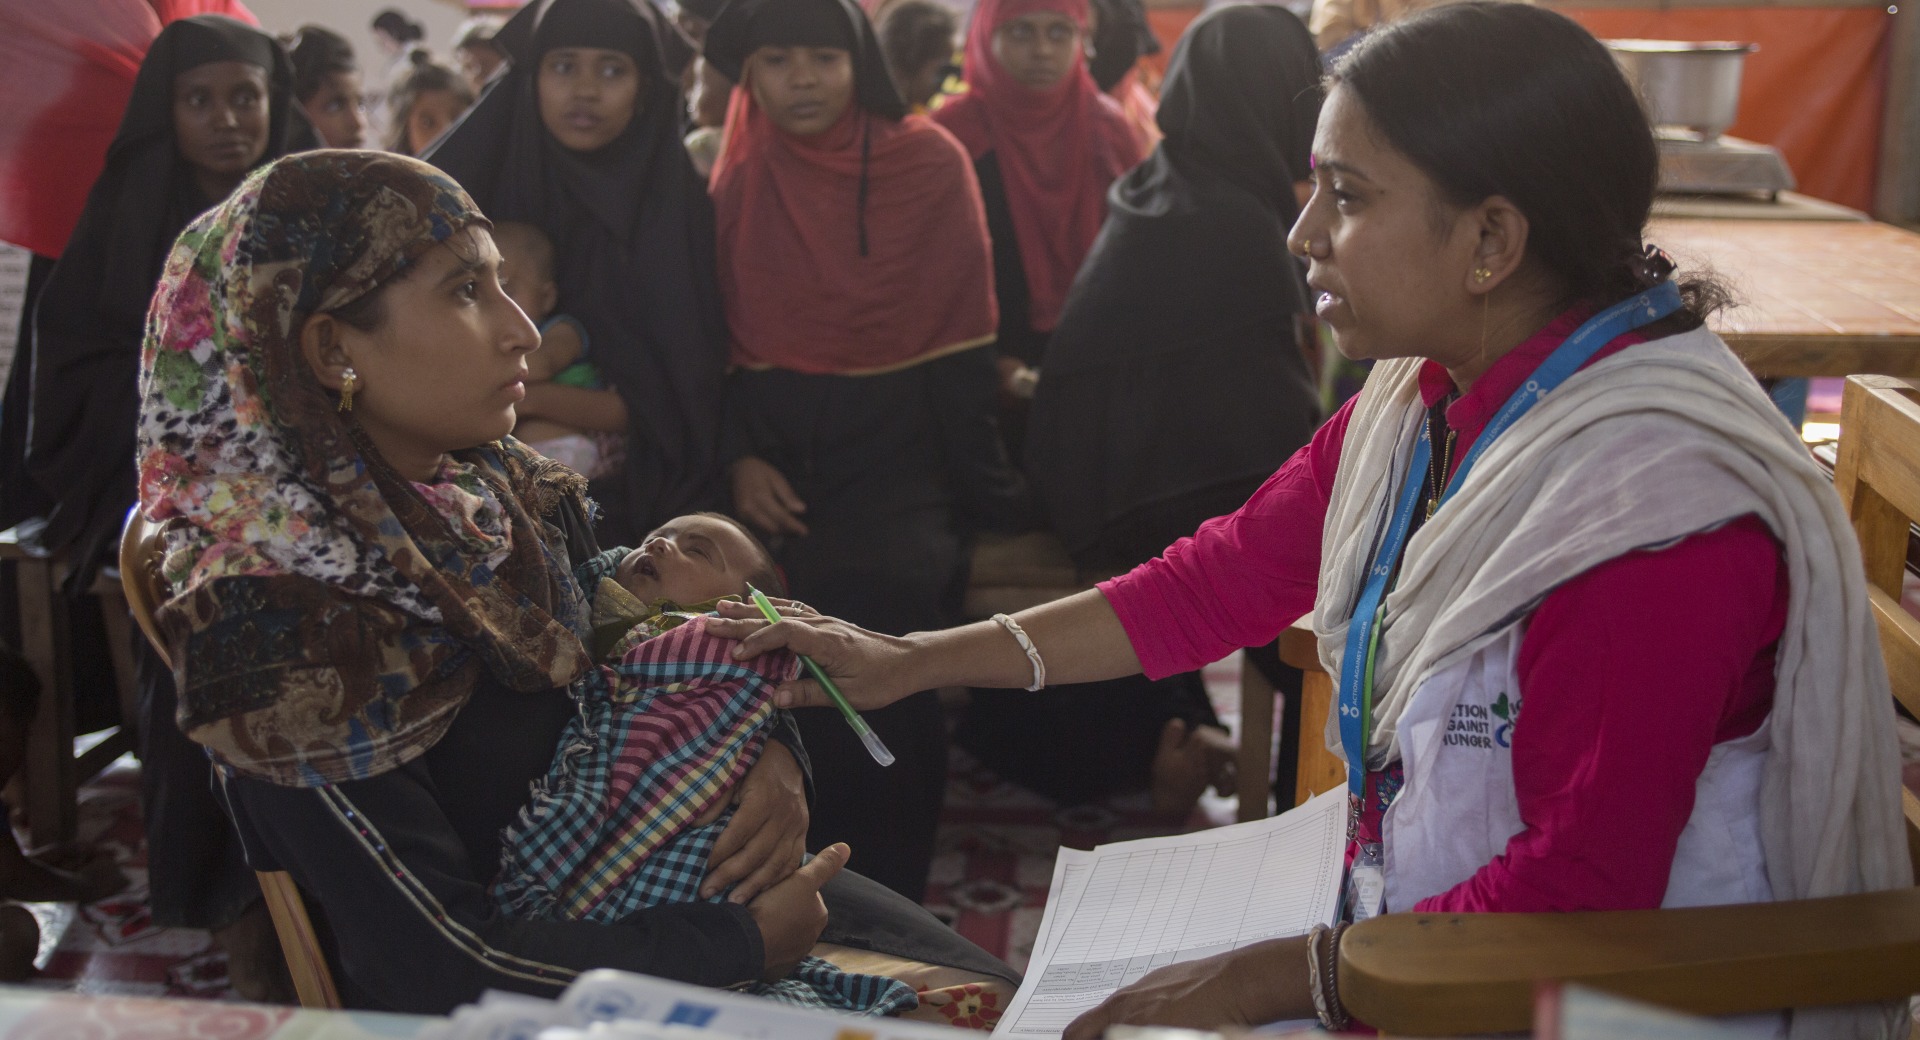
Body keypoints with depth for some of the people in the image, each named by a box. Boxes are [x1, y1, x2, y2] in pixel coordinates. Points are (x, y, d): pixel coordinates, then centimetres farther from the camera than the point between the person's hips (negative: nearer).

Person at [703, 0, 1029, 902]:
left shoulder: (928, 161, 2)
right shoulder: (735, 181, 10)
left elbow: (961, 333, -1)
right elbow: (715, 335, 10)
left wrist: (979, 483, -7)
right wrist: (738, 459, -5)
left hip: (897, 449, -2)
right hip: (777, 451, 2)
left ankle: (887, 900, -3)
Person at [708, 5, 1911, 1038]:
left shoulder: (1659, 504, -27)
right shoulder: (1426, 402, 0)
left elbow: (1579, 888, -25)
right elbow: (1222, 579, 5)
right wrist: (917, 660, 4)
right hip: (1413, 909, 7)